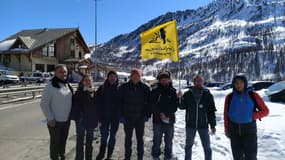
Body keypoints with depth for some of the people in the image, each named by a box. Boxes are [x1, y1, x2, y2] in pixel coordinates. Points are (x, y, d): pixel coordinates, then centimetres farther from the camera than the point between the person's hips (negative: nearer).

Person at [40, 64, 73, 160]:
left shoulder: (67, 85, 7)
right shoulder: (51, 86, -15)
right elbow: (44, 104, -16)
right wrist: (50, 118, -18)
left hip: (66, 120, 6)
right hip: (55, 121, -6)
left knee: (63, 140, 21)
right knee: (55, 142, 8)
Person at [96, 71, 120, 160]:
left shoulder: (119, 89, -2)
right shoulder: (102, 88, -1)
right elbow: (98, 102, -1)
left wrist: (121, 114, -7)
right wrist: (99, 114, -5)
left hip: (115, 116, 0)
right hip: (104, 116, 0)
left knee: (112, 136, 10)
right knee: (104, 136, 4)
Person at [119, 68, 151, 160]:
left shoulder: (145, 88, -2)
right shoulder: (124, 87, -3)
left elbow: (148, 102, 2)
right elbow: (120, 102, 0)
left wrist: (146, 114, -4)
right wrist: (121, 114, -5)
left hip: (140, 117, 0)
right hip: (128, 117, 0)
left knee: (140, 138, 10)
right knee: (128, 137, 12)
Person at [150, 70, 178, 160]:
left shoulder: (173, 91, 5)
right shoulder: (155, 91, 1)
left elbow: (175, 106, 0)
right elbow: (153, 105, -5)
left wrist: (167, 114, -12)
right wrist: (161, 114, -15)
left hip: (170, 120, 2)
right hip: (158, 120, -2)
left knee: (169, 141, 11)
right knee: (157, 140, 6)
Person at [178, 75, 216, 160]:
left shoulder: (208, 95, -3)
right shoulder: (188, 94, -1)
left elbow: (211, 111, 0)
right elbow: (182, 107, 2)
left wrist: (213, 125, -2)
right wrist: (180, 98, -16)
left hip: (203, 125, -1)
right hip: (190, 124, 1)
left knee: (207, 147, 7)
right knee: (188, 145, 16)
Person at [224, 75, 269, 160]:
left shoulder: (253, 95, -4)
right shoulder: (230, 97, 0)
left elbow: (265, 111, 2)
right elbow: (226, 114, 7)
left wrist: (253, 116, -14)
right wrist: (227, 129, 8)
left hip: (249, 131, -2)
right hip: (234, 131, 2)